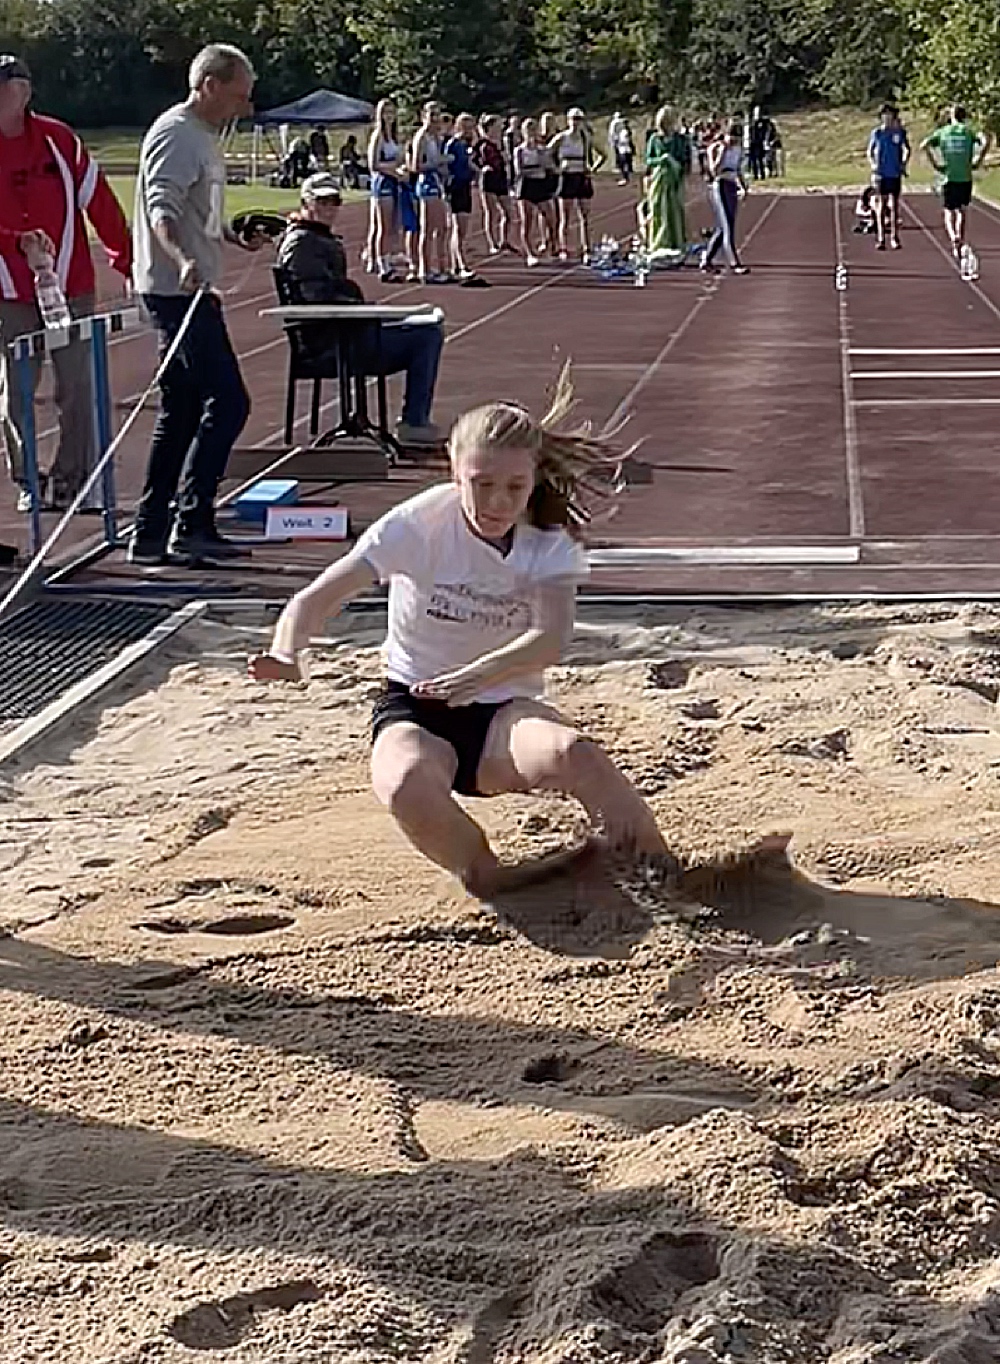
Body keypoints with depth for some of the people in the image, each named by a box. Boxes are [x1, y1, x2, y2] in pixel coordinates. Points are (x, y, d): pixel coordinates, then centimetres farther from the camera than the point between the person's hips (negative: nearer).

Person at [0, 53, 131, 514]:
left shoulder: (59, 140, 0)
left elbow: (98, 201, 1)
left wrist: (126, 261, -2)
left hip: (71, 286, -1)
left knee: (76, 388, 0)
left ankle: (71, 478, 9)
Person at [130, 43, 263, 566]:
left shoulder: (200, 137, 20)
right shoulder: (175, 135, -13)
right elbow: (162, 210, -27)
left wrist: (234, 236, 22)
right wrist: (184, 261, -42)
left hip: (191, 289, 11)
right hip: (179, 289, -11)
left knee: (180, 414, 11)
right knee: (228, 402, -12)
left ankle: (151, 534, 14)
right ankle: (191, 522, -10)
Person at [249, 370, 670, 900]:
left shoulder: (549, 543, -8)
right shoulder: (418, 525, -13)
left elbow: (550, 638, -26)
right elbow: (315, 600, -19)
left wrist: (477, 675, -45)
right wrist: (285, 655, -42)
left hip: (505, 711, 1)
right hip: (415, 709, -1)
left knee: (573, 752, -35)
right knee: (407, 784, -39)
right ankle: (490, 879, -12)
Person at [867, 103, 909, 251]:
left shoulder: (900, 132, 2)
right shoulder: (876, 133, 2)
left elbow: (907, 149, 16)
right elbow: (870, 151, 12)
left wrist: (903, 164, 4)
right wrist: (872, 164, -2)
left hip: (895, 173, 0)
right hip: (880, 173, 0)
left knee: (894, 205, 2)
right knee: (881, 205, 1)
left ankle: (895, 238, 7)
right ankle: (880, 239, 4)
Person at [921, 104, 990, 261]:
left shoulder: (942, 132, 6)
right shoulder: (969, 131, 4)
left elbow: (924, 145, -5)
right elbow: (986, 140, -13)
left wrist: (934, 164, 1)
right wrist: (978, 161, -4)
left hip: (948, 177, 0)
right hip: (965, 178, 0)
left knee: (949, 212, 7)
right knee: (962, 211, 14)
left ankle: (953, 236, -20)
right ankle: (960, 243, 9)